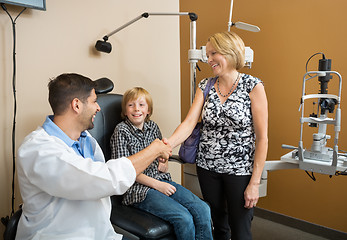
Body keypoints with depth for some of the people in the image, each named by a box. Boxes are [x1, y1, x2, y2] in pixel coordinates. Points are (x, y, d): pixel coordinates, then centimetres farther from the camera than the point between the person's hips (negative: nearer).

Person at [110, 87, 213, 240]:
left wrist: (163, 164, 0)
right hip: (138, 188, -6)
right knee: (184, 218, -23)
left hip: (161, 181, 6)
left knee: (203, 210, -13)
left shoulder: (153, 126, 10)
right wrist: (156, 184, -14)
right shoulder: (121, 131, -7)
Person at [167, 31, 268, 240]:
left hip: (240, 170, -3)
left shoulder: (253, 86, -11)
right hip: (207, 167, 4)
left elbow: (262, 138, -11)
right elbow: (189, 123, -10)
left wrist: (255, 183, -12)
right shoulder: (205, 86, 1)